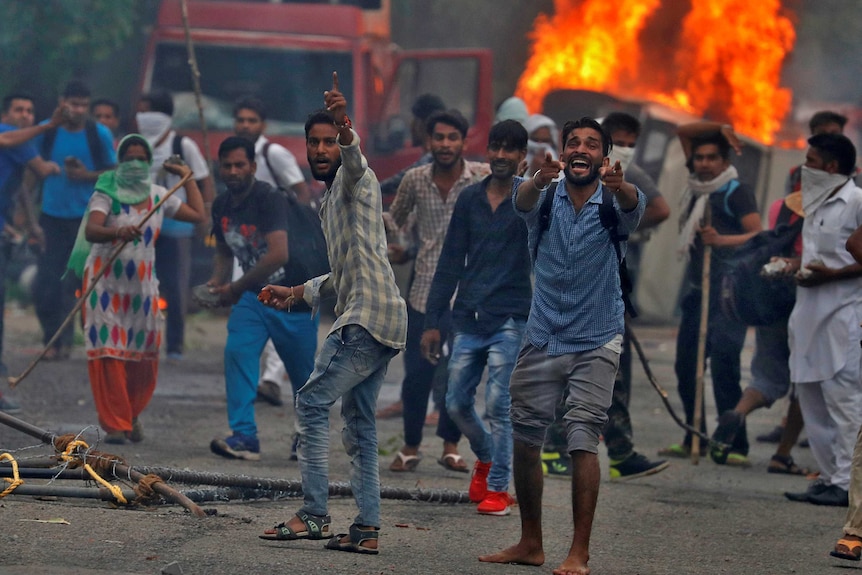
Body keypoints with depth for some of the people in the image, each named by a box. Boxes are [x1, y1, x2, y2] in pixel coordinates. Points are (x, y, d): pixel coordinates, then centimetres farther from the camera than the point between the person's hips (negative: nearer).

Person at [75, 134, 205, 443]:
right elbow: (90, 230, -23)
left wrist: (187, 177, 15)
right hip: (106, 280, -4)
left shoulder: (158, 196, 8)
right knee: (109, 353, -10)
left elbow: (198, 215, 10)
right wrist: (117, 232, -42)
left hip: (143, 281, 4)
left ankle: (132, 415, 25)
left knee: (144, 354, 4)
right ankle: (114, 423, -4)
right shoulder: (106, 194, -7)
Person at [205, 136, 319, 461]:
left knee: (303, 373, 5)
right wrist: (217, 282, -2)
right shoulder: (222, 206, 2)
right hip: (254, 295, 6)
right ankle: (244, 436, -22)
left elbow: (278, 254, -32)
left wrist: (236, 288, -27)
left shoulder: (270, 200, -21)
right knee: (237, 352, -18)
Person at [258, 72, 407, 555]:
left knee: (313, 401, -11)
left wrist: (347, 132, -51)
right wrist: (300, 292, 34)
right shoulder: (332, 199, 26)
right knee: (360, 424, 9)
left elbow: (353, 159, -30)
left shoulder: (355, 180, -3)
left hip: (367, 316, -10)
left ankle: (315, 515, -13)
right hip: (379, 320, 10)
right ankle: (368, 528, 7)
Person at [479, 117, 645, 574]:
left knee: (583, 440, -13)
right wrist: (541, 179, -51)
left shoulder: (612, 204, -6)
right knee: (524, 439, 9)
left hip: (595, 343, -3)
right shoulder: (544, 198, -2)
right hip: (542, 339, 3)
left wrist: (618, 185, -55)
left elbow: (633, 206, -30)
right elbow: (522, 201, -26)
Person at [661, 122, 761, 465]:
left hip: (728, 292, -8)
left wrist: (721, 240, -30)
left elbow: (758, 236, -16)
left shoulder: (736, 191, -5)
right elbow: (683, 132, 25)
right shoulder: (698, 185, 16)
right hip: (697, 288, 8)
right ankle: (695, 439, 15)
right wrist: (716, 128, 12)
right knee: (686, 365, 7)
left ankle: (735, 446, -15)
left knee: (723, 365, -15)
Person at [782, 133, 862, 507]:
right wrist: (795, 264, 10)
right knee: (811, 395, 9)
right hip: (810, 311, 9)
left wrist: (831, 274, -19)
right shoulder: (817, 204, 18)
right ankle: (829, 477, 14)